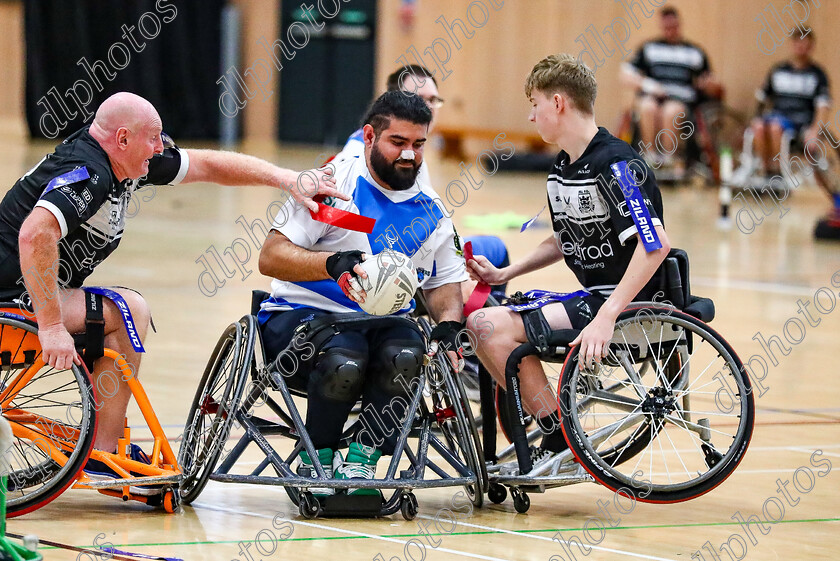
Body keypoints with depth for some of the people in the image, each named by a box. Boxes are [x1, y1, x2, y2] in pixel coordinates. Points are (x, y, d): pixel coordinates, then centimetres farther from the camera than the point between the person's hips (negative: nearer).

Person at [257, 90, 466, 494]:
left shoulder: (431, 213, 12)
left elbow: (444, 282, 17)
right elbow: (271, 257, -13)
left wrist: (448, 325, -7)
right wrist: (333, 263, -31)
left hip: (378, 324, 4)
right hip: (301, 315, -4)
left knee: (406, 354, -31)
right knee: (344, 360, -37)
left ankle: (360, 461, -16)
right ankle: (315, 461, -11)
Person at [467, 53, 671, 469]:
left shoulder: (616, 165, -18)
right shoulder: (561, 169, 12)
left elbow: (656, 244, -27)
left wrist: (606, 318, -32)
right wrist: (504, 274, 13)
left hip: (628, 304, -10)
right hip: (591, 296, 10)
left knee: (497, 327, -20)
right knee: (478, 319, 8)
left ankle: (561, 442, -11)